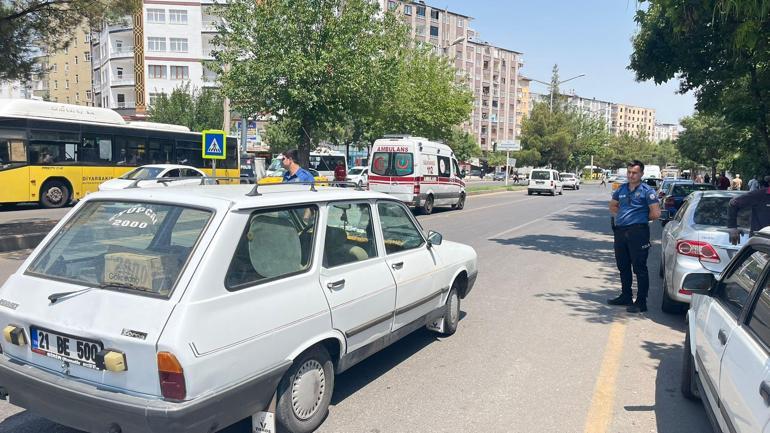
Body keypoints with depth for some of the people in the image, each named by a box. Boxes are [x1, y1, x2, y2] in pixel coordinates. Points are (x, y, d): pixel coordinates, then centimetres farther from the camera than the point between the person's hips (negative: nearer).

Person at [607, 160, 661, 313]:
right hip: (620, 231, 7)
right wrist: (620, 217, 11)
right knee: (623, 266, 16)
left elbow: (655, 214, -10)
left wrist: (640, 217, 4)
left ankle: (641, 302, 3)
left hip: (638, 232, -7)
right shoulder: (622, 189, 13)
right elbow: (612, 206, 27)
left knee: (640, 268, -2)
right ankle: (626, 296, 30)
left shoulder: (647, 190, -5)